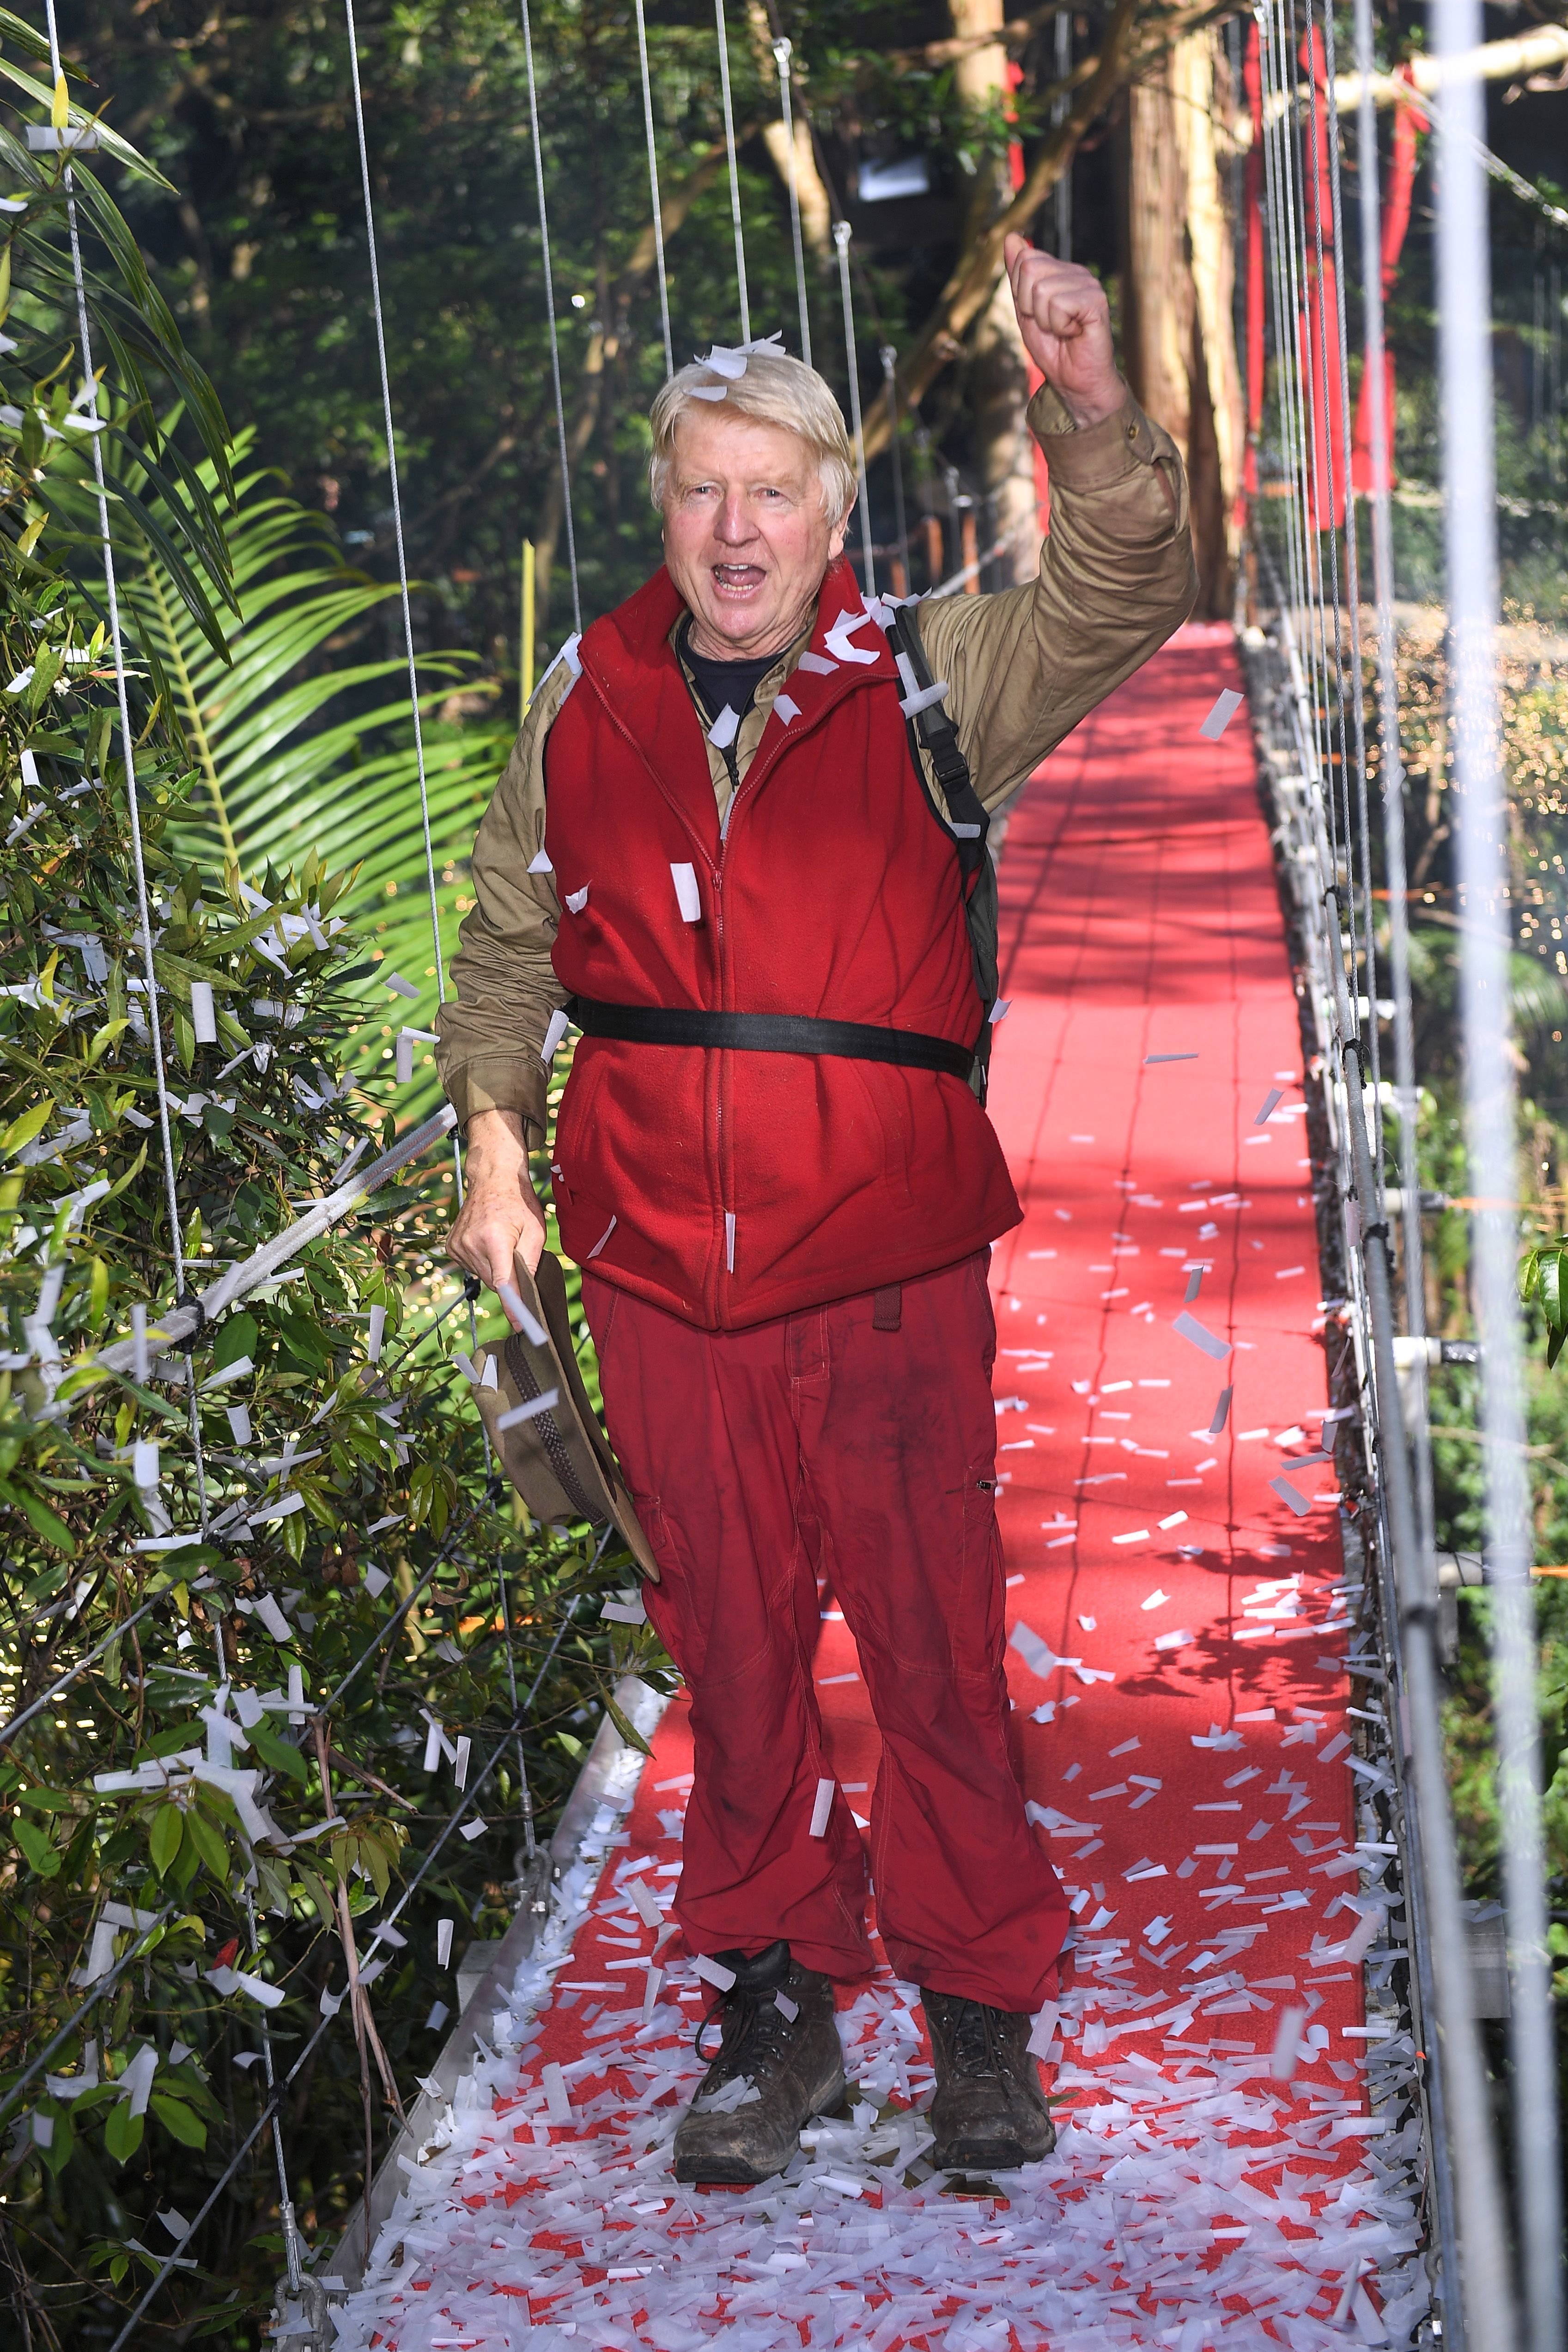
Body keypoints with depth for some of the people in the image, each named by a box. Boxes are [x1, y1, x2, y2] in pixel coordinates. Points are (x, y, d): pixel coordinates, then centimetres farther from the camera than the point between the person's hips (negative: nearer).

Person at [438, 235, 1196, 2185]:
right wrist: (494, 1136, 10)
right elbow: (510, 935, 18)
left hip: (889, 1261, -2)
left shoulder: (923, 679, 0)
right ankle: (776, 1992, 26)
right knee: (733, 1648, 12)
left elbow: (1118, 600, -12)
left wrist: (1091, 411, -28)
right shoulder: (586, 704, 7)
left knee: (934, 1640, 4)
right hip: (660, 1269, 2)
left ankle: (982, 1997, 21)